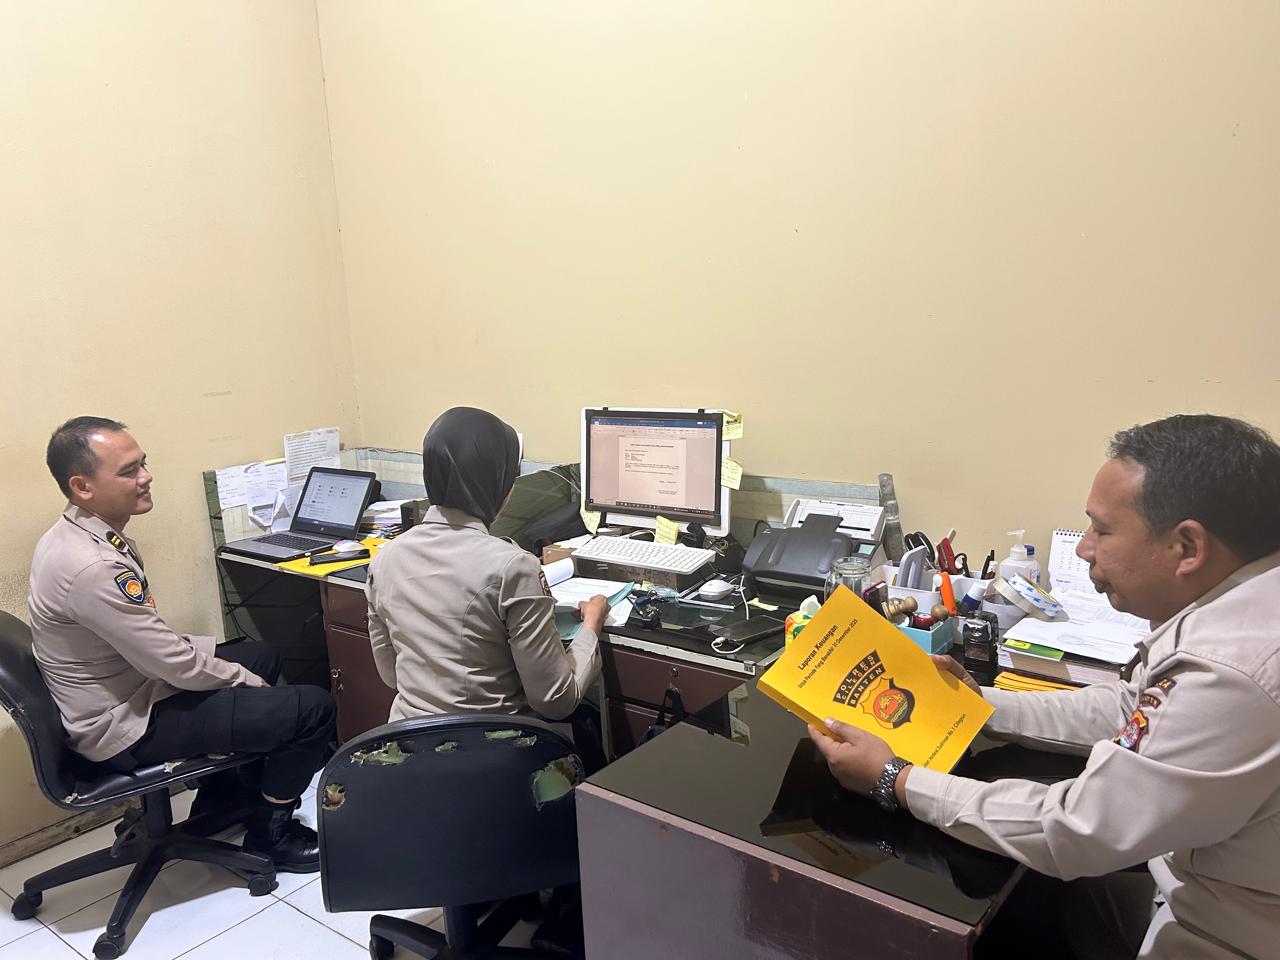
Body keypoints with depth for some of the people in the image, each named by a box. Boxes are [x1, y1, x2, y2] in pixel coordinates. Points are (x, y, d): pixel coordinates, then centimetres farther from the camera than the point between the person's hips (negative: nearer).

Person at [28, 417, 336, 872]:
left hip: (116, 693, 10)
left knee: (262, 655, 25)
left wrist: (212, 651, 4)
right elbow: (173, 664, -24)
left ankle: (221, 798, 31)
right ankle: (269, 835, 10)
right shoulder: (92, 567, -32)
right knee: (313, 708, -14)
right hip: (127, 727, -10)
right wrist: (245, 679, -8)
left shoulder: (76, 536, 1)